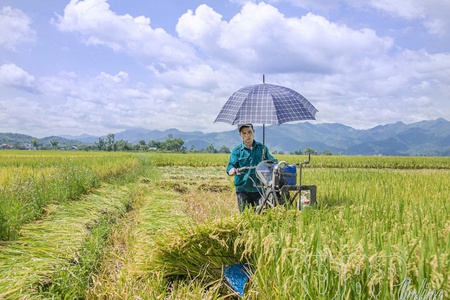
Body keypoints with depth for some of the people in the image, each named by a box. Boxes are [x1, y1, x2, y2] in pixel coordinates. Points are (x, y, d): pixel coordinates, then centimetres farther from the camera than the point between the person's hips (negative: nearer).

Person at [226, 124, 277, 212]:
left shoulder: (262, 148, 10)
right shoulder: (237, 151, 3)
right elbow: (231, 164, -9)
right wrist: (232, 170, -33)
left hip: (259, 189, 1)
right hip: (243, 189, -1)